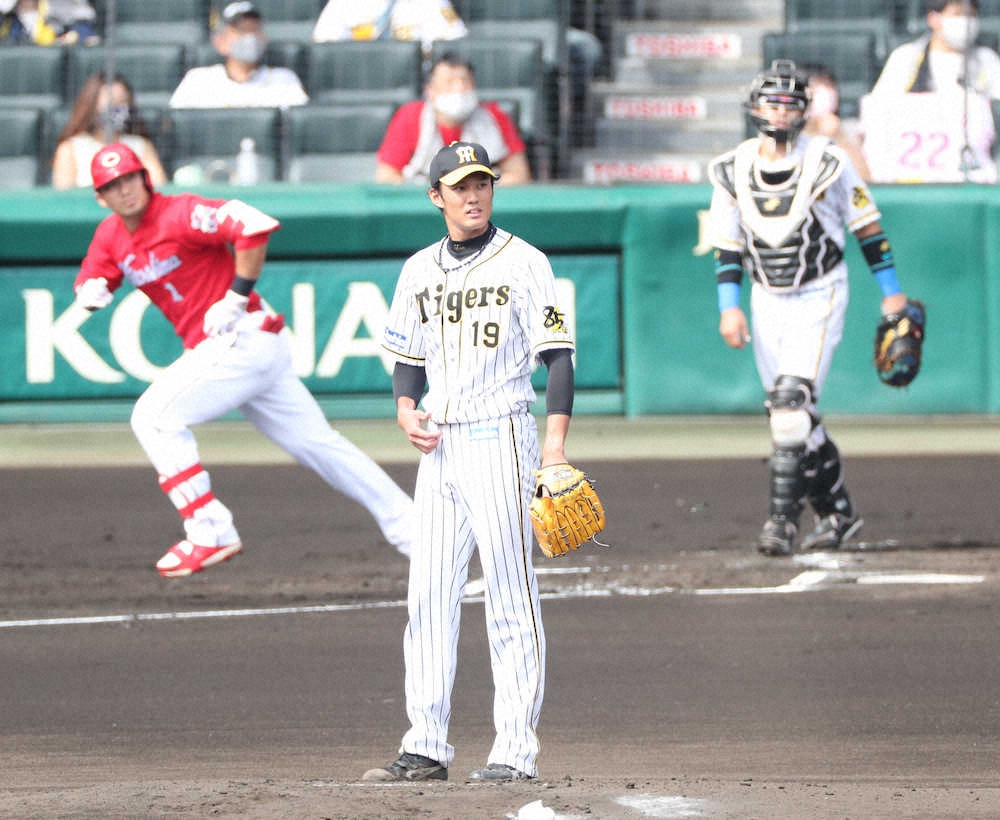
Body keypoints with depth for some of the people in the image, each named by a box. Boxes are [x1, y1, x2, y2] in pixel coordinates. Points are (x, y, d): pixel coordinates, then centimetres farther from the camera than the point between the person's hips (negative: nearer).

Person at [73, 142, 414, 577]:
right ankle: (408, 528, 15)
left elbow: (255, 227, -26)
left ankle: (210, 534, -14)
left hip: (242, 340, -9)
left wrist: (236, 298, -23)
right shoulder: (111, 236, 10)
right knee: (316, 443, 11)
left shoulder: (180, 214, -16)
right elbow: (88, 287, 16)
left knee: (155, 416, -15)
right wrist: (92, 292, -9)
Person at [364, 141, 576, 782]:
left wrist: (556, 444, -15)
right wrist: (407, 411, 2)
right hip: (440, 444, 6)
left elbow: (558, 355, -6)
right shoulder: (419, 271, 13)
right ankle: (427, 747, 8)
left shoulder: (523, 263, -3)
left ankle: (516, 750, -5)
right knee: (429, 595, 4)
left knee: (511, 597, -6)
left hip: (501, 437, -6)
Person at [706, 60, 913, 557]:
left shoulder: (826, 164, -11)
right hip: (768, 300, 5)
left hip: (820, 295, -5)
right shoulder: (733, 171, 0)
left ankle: (783, 520, -19)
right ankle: (837, 511, 23)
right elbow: (727, 245, 7)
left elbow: (867, 227, -2)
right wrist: (729, 306, -2)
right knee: (786, 413, 6)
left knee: (792, 399, -19)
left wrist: (891, 292, 0)